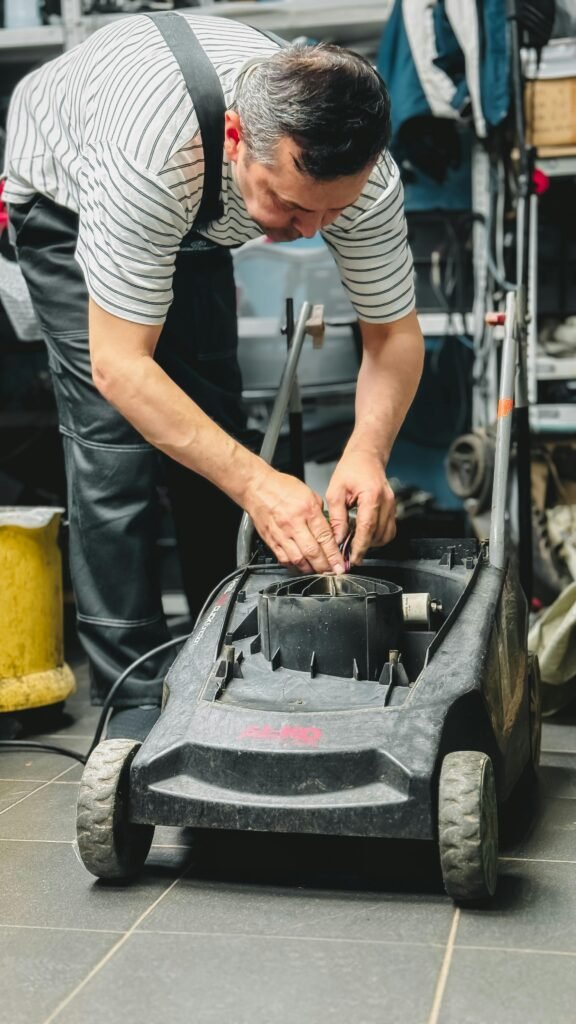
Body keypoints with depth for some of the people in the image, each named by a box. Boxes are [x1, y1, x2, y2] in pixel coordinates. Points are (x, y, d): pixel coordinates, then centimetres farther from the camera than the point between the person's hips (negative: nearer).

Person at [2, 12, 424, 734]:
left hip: (195, 217, 5)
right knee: (117, 434, -17)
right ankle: (134, 699, -9)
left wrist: (367, 452, -40)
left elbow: (393, 333, -20)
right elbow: (119, 366, -42)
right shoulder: (154, 155, -47)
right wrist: (256, 482, -50)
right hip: (63, 188, -4)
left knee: (212, 429, 0)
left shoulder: (363, 177, -33)